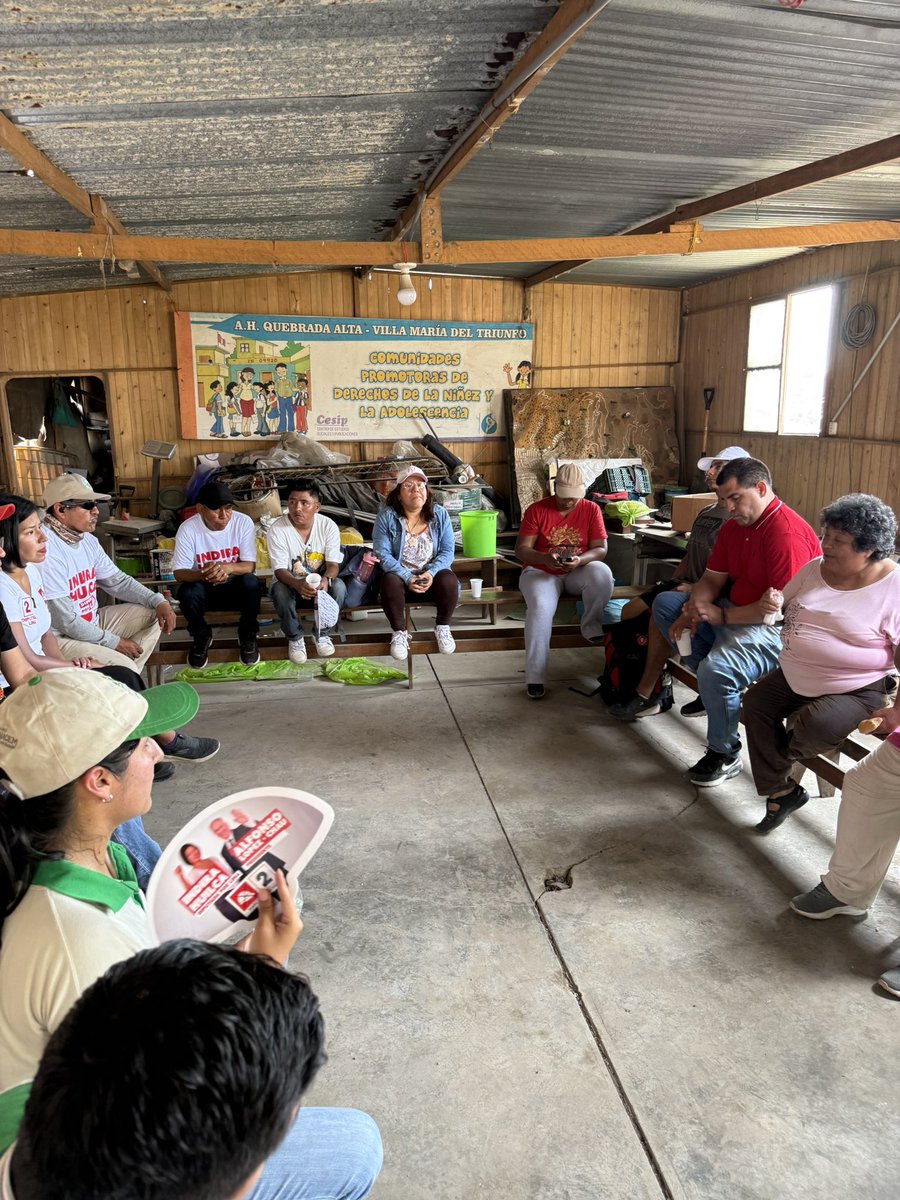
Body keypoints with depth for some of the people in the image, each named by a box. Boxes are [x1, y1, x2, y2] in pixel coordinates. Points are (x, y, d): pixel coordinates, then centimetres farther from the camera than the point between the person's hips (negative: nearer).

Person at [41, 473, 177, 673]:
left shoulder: (87, 539, 4)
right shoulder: (46, 548, -26)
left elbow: (118, 581, 15)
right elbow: (64, 621, -26)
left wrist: (158, 602, -2)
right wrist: (115, 642, -17)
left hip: (91, 622, 10)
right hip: (60, 638, -10)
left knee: (154, 614, 7)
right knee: (123, 667, -27)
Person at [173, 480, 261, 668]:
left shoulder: (243, 522, -15)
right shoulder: (188, 528, -16)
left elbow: (250, 566, -16)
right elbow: (179, 573, -17)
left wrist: (228, 567, -39)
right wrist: (203, 574, -40)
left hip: (235, 587, 0)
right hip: (204, 589, 0)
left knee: (251, 582, -33)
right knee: (187, 591, -33)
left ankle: (248, 637, -6)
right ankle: (202, 637, -1)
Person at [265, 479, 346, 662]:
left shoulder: (328, 526, -12)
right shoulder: (276, 530, -18)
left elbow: (333, 564, -15)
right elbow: (280, 570, -21)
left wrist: (325, 580, -40)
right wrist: (298, 584, -44)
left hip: (320, 582, 1)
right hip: (291, 583, -1)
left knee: (338, 586, -30)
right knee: (279, 590, -35)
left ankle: (322, 633, -7)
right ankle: (295, 637, -10)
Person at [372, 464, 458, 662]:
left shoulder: (439, 514, 1)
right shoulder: (386, 517, -6)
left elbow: (447, 550, -3)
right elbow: (383, 554, -12)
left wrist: (431, 573, -21)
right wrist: (407, 577, -24)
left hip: (432, 575, 1)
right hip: (400, 575, -1)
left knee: (448, 581, -31)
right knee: (390, 582, -34)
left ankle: (442, 628, -6)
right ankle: (399, 633, -14)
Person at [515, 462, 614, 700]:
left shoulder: (591, 510, 2)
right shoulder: (537, 510, -3)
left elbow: (600, 549, -3)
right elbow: (521, 550, -7)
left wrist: (580, 560, -25)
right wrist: (546, 558, -28)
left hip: (577, 573, 2)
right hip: (540, 571, -2)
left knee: (602, 573, -33)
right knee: (541, 606, -34)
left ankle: (591, 625, -7)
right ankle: (534, 677, -29)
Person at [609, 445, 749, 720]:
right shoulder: (705, 513, 18)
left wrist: (695, 589, -24)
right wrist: (671, 584, 10)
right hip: (688, 587, 10)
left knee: (660, 611, -32)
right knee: (629, 612, -3)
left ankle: (644, 696, -22)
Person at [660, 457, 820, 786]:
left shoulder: (788, 534, -22)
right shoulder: (733, 527, 8)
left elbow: (782, 608, -26)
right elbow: (712, 579, 10)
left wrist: (720, 616, -21)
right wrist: (692, 611, -11)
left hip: (776, 632, -10)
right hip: (734, 613, 10)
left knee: (716, 670, -33)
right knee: (665, 603, 6)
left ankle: (725, 754, -6)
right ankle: (713, 686, -5)